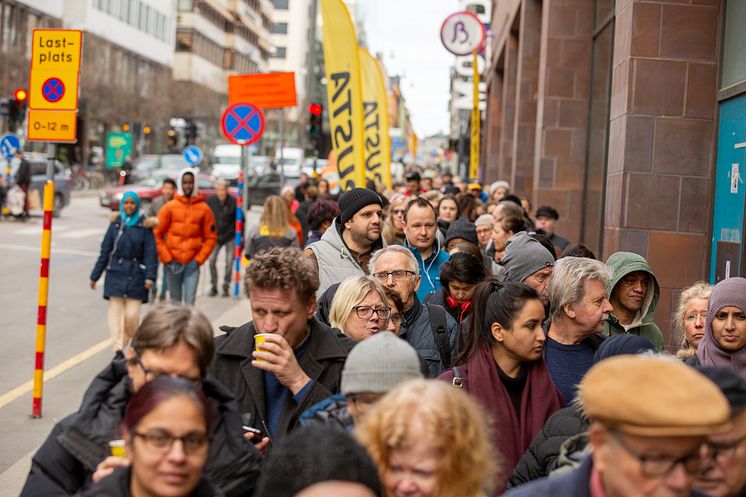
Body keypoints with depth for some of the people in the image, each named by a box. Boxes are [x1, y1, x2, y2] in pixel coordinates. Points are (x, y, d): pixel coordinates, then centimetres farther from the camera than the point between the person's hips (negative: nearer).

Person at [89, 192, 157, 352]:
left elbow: (150, 253, -2)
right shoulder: (115, 224, 5)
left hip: (136, 274, -1)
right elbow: (105, 251, 8)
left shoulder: (144, 226, 1)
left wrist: (150, 276, -12)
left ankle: (125, 341, 20)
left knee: (132, 313, -3)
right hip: (116, 273, 1)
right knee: (116, 309, -4)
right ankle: (117, 347, -3)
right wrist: (95, 276, 9)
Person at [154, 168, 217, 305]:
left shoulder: (204, 209, 2)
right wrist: (167, 259, -5)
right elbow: (157, 234, 1)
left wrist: (199, 260, -5)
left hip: (192, 264, -1)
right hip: (173, 264, 1)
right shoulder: (170, 207, 1)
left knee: (190, 301, -7)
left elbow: (211, 237, 4)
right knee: (175, 301, 10)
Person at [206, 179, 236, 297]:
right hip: (215, 236, 2)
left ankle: (226, 286, 11)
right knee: (212, 260, -7)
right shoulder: (210, 201, -5)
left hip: (230, 237, -2)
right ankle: (213, 286, 6)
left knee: (229, 262, -2)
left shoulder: (233, 202, -10)